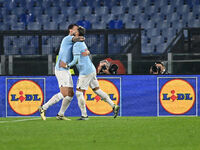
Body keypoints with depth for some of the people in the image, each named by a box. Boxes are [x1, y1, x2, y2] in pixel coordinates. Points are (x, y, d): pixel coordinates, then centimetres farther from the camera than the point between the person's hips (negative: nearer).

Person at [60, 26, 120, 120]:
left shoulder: (76, 45, -14)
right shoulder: (83, 44, 16)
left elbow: (76, 60, -20)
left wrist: (67, 66, -11)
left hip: (85, 72, -9)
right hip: (92, 70, 9)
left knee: (79, 92, -3)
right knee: (97, 90, 12)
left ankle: (84, 115, -3)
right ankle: (114, 106, 8)